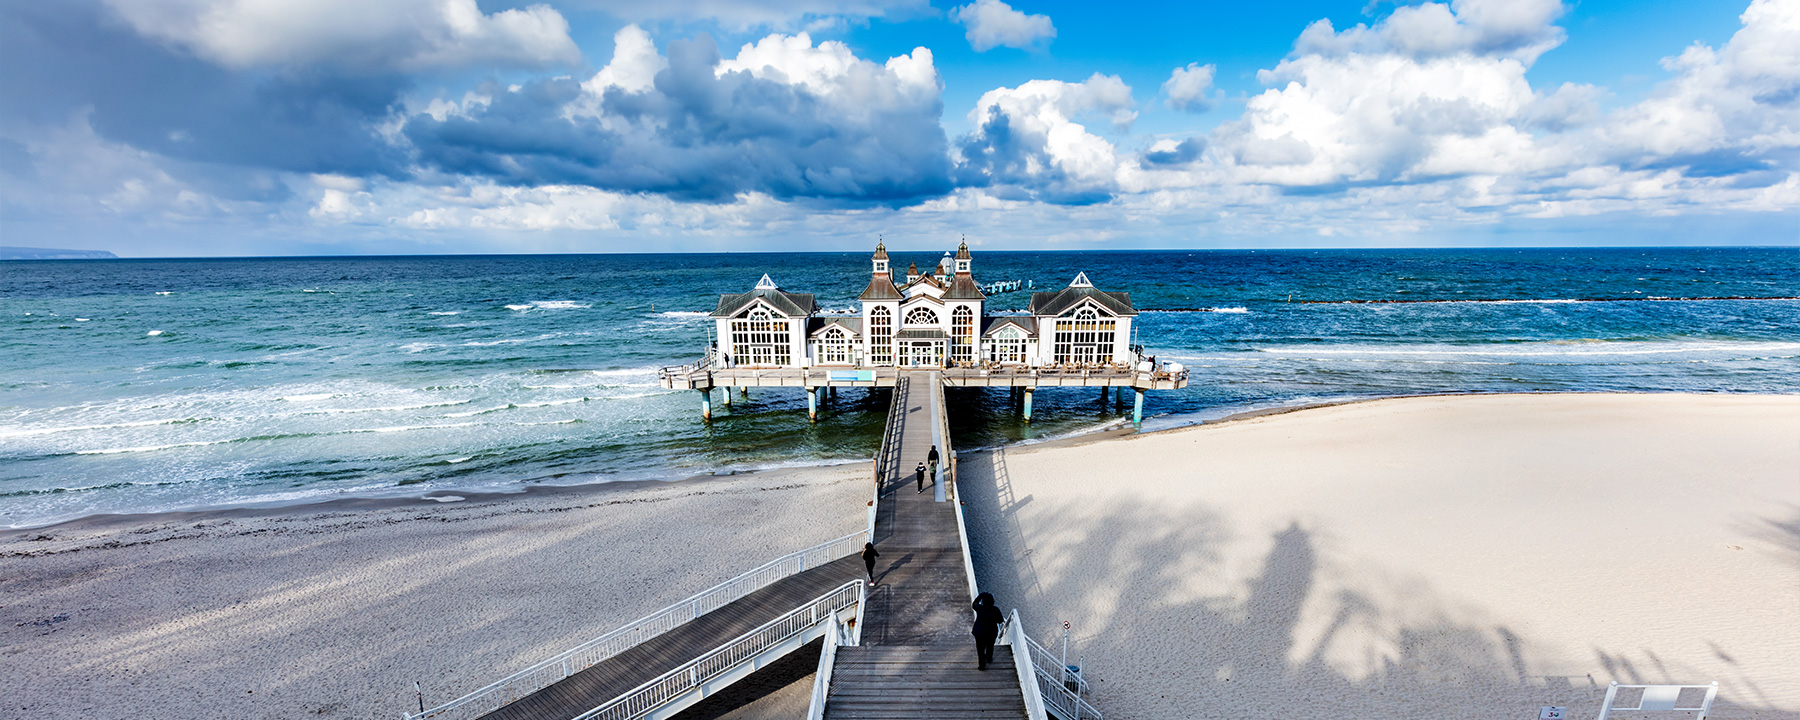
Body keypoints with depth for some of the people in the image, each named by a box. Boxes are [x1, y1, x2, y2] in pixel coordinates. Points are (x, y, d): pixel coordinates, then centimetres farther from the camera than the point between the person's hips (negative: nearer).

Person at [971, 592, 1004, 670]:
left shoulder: (979, 608, -22)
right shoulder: (995, 610, -22)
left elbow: (974, 604, 1)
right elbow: (1000, 620, -9)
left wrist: (980, 595, 1)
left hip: (979, 632, -1)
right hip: (991, 633, 1)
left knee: (980, 649, 15)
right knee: (990, 646, 28)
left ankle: (982, 664, 22)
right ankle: (989, 658, 49)